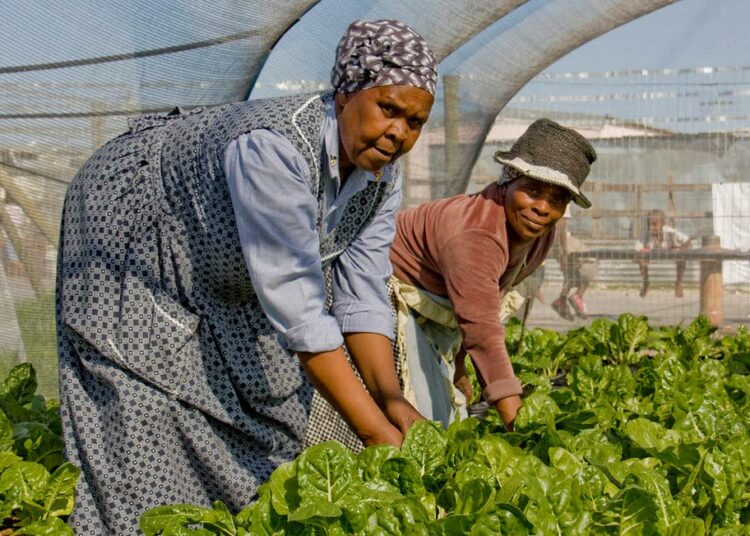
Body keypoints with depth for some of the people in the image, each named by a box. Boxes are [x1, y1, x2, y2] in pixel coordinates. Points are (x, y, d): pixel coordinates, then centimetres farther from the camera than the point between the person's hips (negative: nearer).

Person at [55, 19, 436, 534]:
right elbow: (297, 310, -43)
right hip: (134, 245, -7)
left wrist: (392, 399, -28)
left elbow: (360, 298, -13)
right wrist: (376, 431, -42)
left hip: (226, 274, 8)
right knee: (147, 430, -11)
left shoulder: (382, 173, -15)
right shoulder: (272, 148, -41)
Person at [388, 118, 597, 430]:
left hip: (435, 316, 9)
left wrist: (456, 364, 6)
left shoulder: (541, 235, -7)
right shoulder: (475, 235, -37)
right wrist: (519, 426, -48)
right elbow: (483, 334, -43)